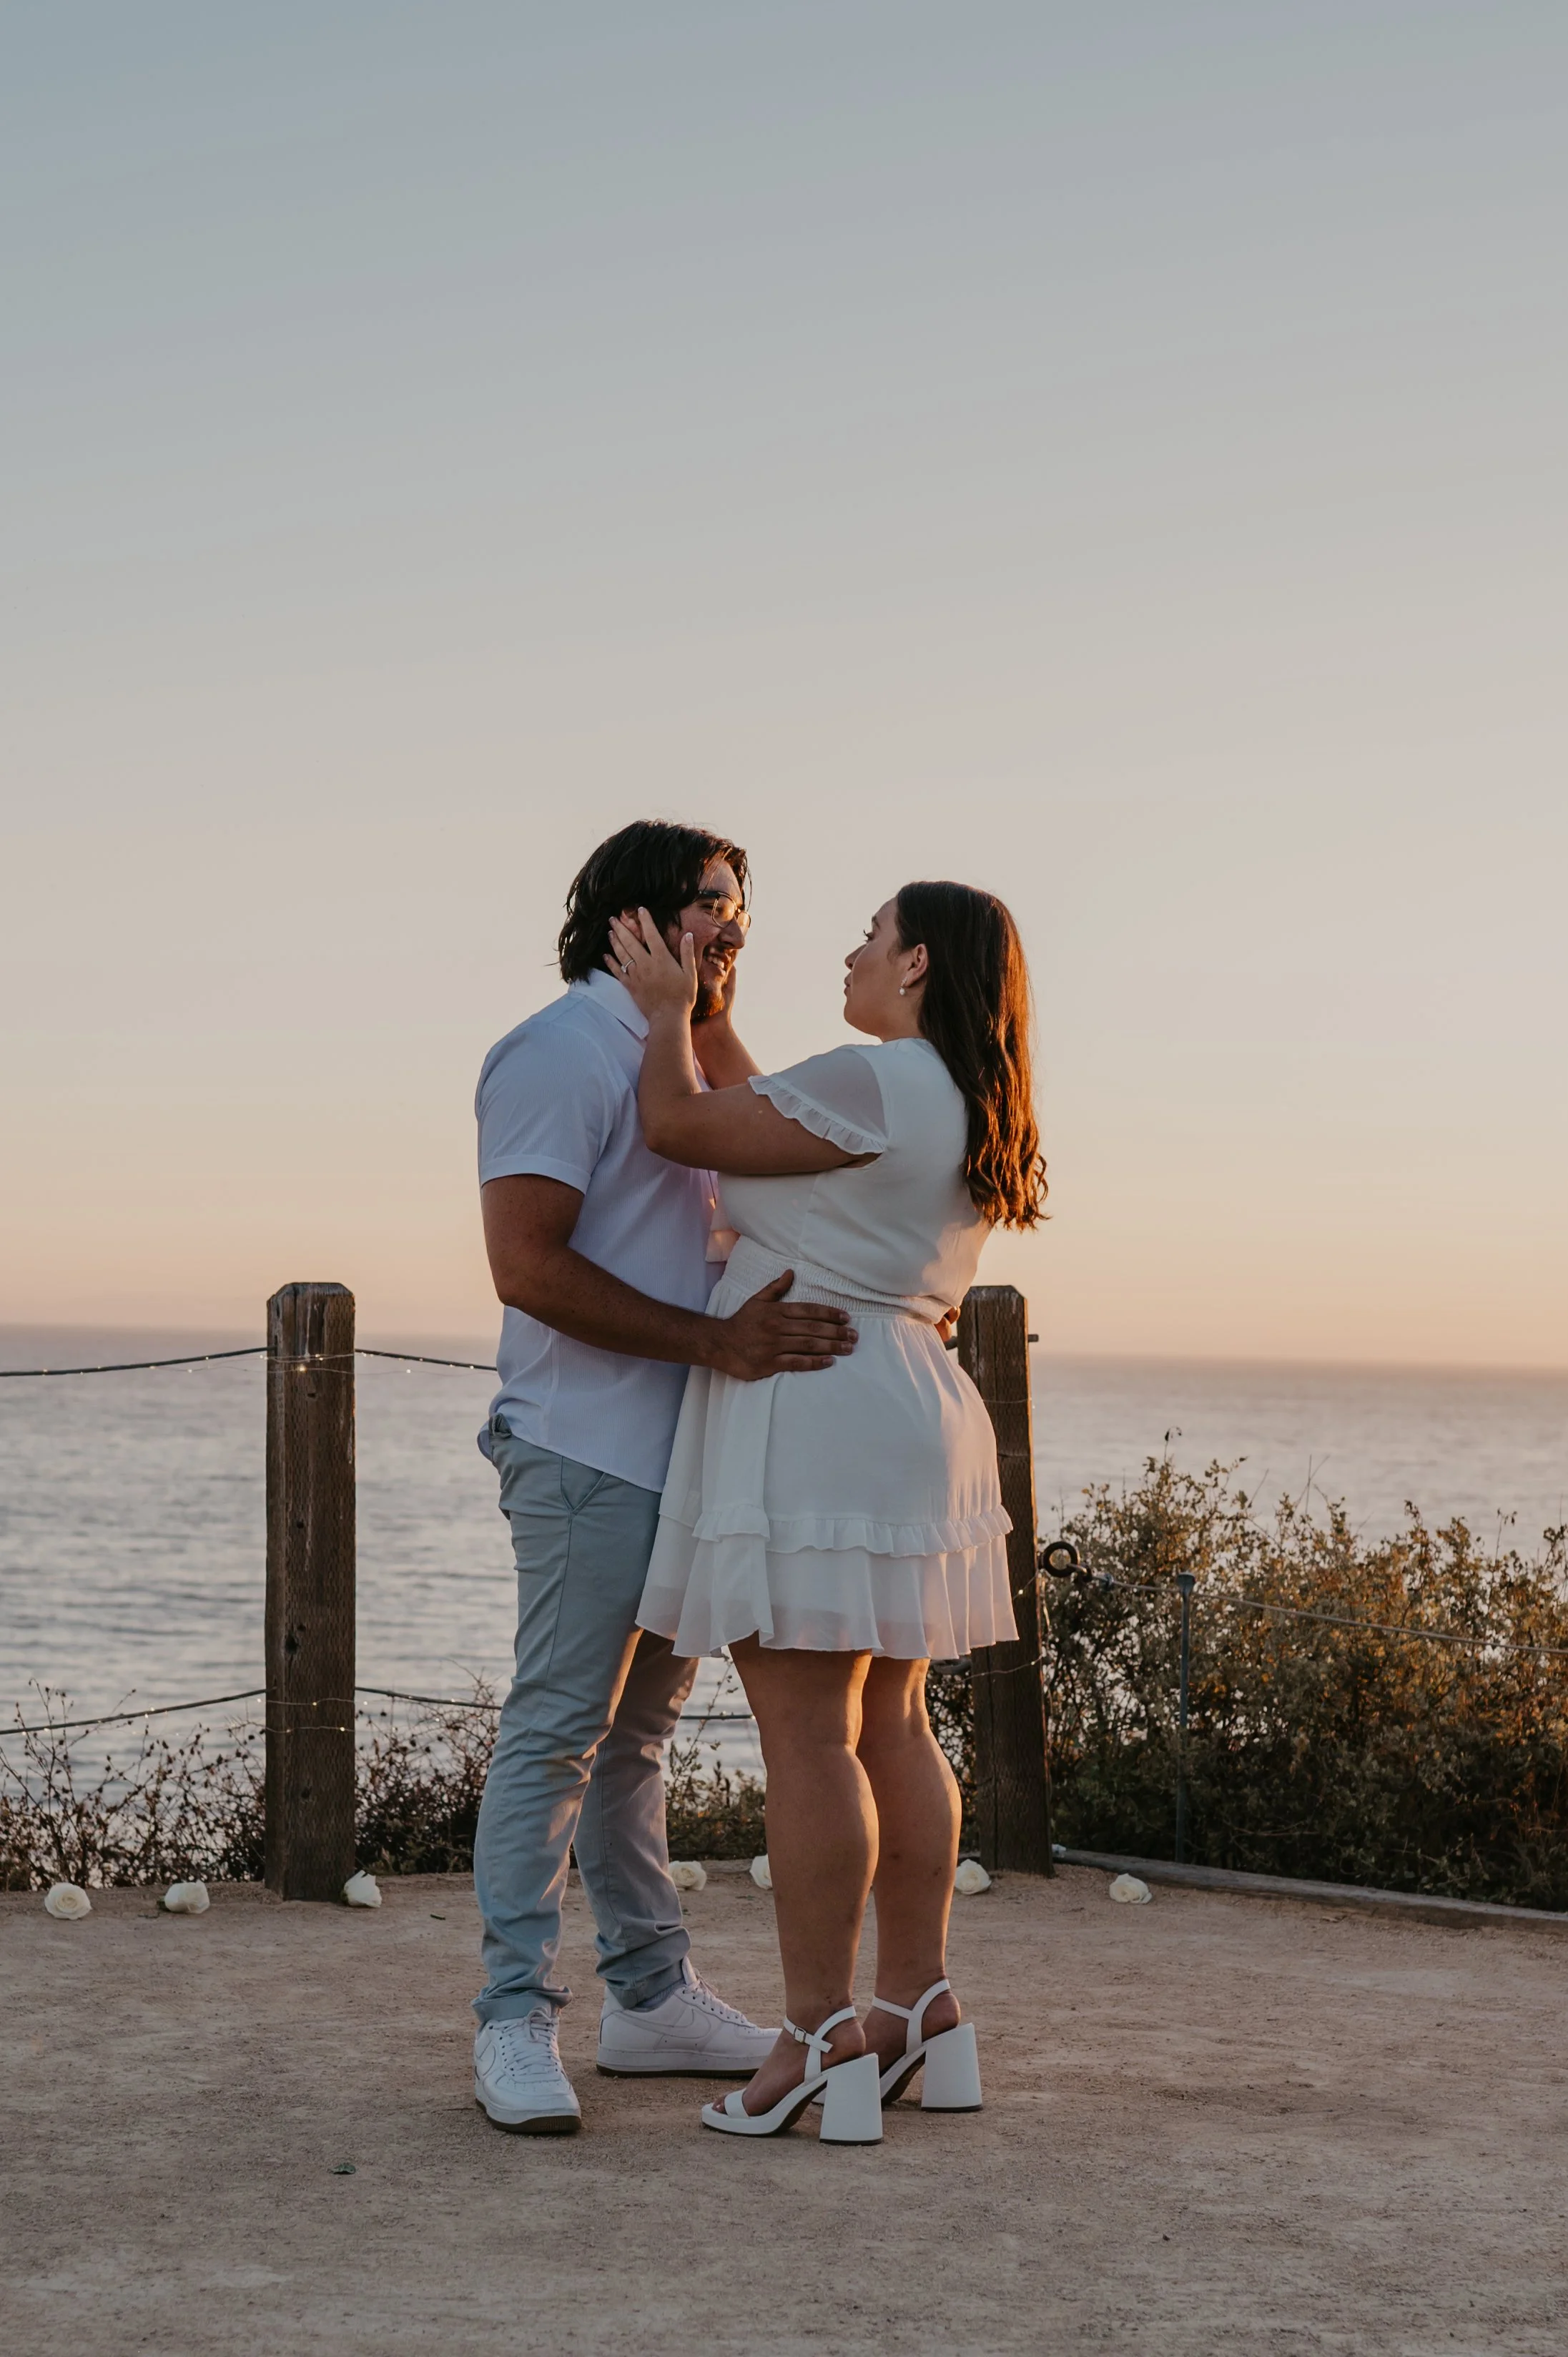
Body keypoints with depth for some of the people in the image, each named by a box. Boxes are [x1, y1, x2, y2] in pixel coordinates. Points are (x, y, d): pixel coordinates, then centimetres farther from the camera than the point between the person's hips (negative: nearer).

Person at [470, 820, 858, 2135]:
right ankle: (517, 2023, -3)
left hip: (675, 1455, 9)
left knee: (636, 1730, 13)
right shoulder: (564, 1050, -10)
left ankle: (654, 1998, 20)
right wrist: (717, 1342, -23)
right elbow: (528, 1265, -20)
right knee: (558, 1731, -8)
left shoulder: (679, 1057, 21)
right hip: (589, 1448, -9)